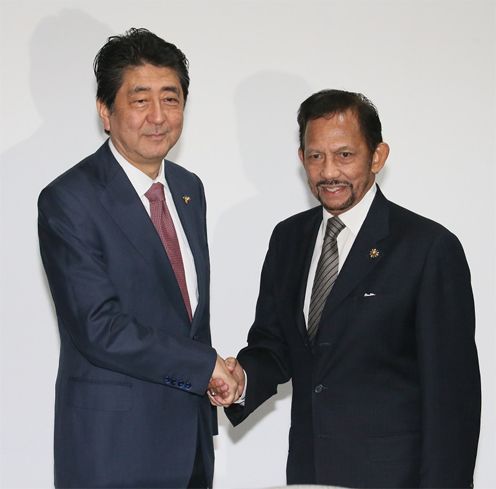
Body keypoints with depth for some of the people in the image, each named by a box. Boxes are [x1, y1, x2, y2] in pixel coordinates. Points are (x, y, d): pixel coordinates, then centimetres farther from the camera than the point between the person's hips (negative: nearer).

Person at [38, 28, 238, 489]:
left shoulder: (189, 188, 11)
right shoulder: (68, 200, -13)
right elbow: (99, 328, -19)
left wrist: (210, 387, 11)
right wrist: (205, 365, -14)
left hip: (191, 431, 6)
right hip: (113, 441, -6)